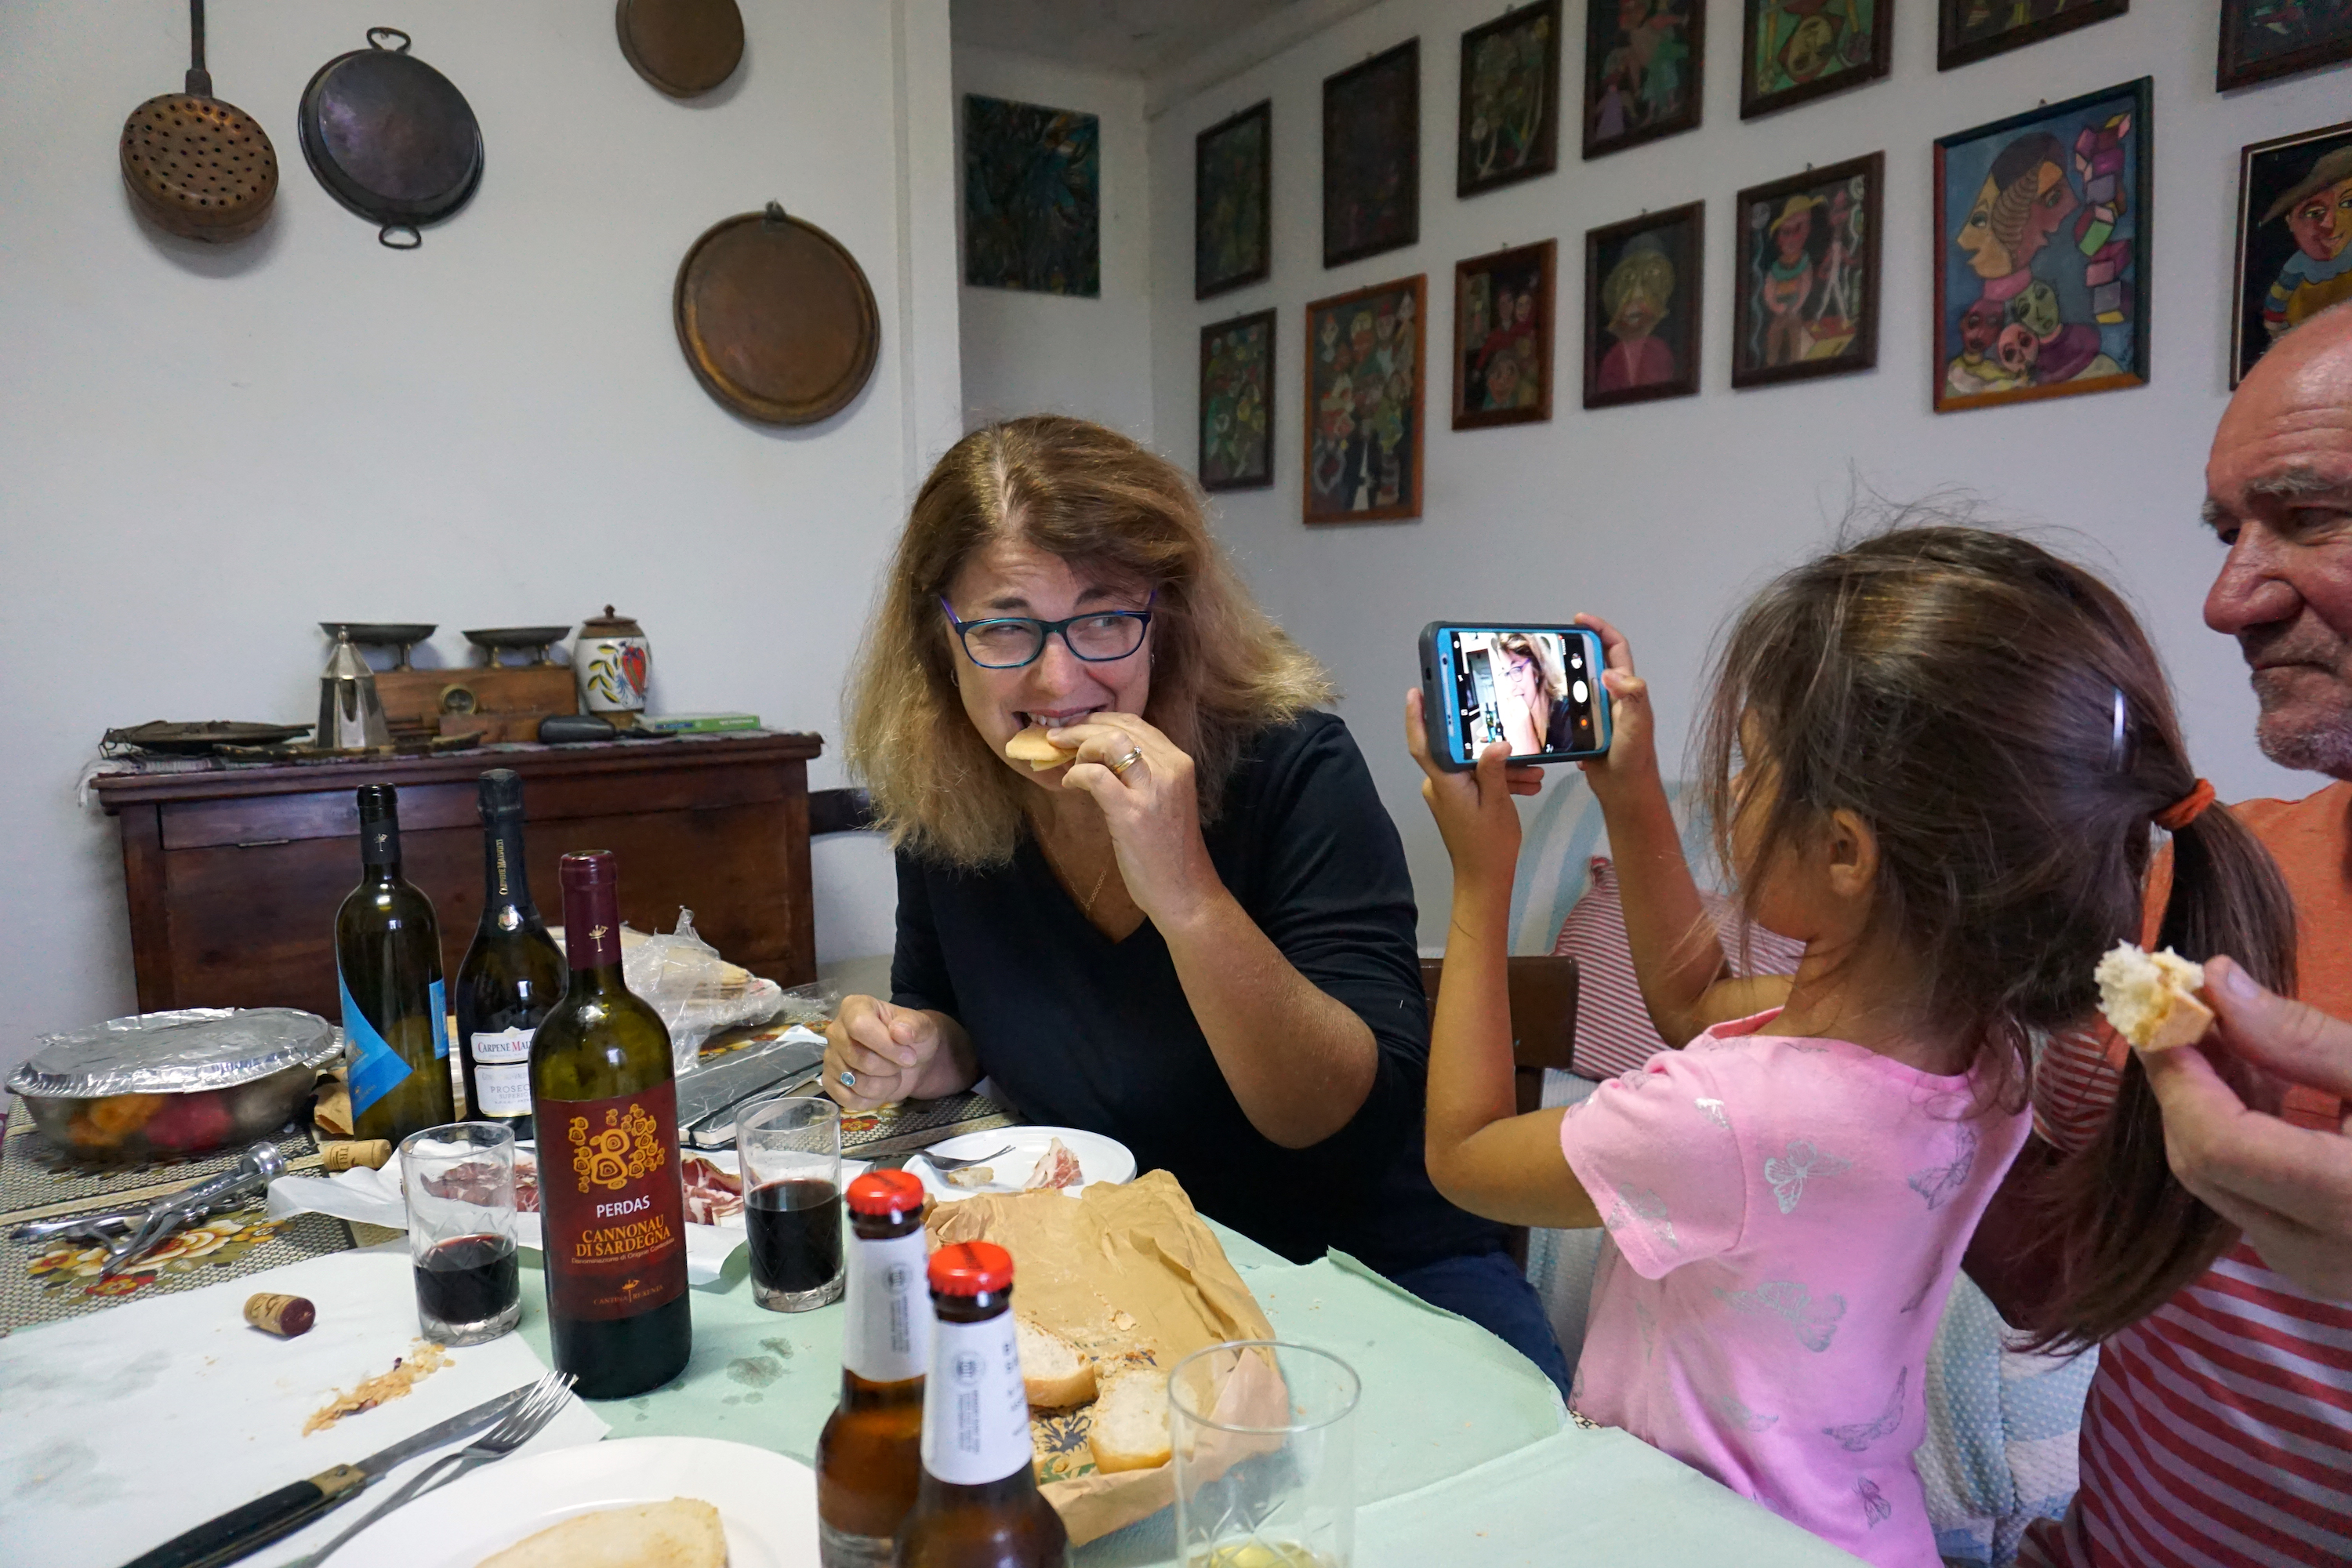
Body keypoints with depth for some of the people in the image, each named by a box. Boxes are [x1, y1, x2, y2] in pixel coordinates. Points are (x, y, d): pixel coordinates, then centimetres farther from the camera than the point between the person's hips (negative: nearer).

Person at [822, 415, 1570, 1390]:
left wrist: (1188, 896, -35)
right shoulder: (940, 801, -5)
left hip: (1374, 1274, -3)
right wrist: (912, 1057, -10)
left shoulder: (1292, 767, -19)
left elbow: (1362, 1129, -23)